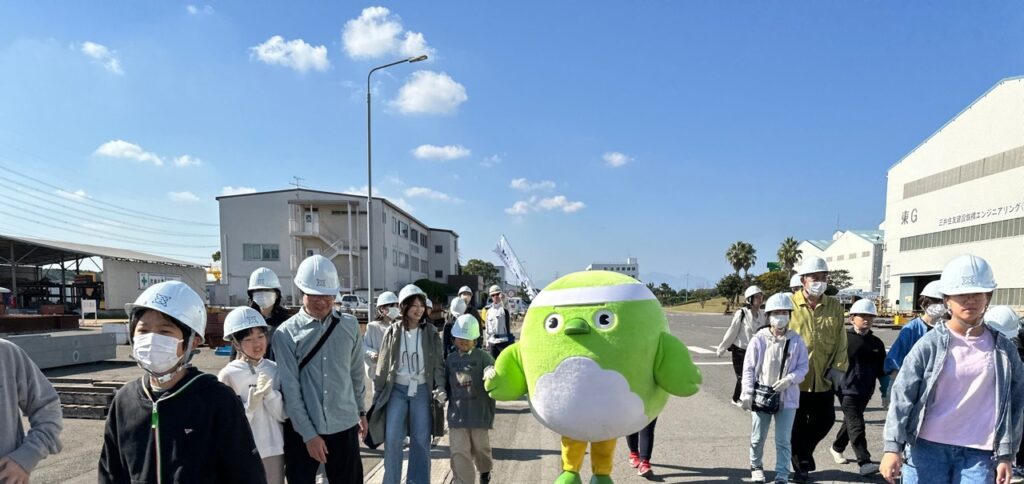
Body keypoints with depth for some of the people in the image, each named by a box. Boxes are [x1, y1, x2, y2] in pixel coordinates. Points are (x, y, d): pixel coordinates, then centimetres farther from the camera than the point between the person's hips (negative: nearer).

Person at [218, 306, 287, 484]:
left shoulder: (275, 370, -2)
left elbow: (283, 415, -3)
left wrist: (270, 393, -18)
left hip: (274, 451, 3)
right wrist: (251, 404, -24)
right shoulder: (228, 375, -10)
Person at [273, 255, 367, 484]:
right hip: (301, 430, -2)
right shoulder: (286, 333, -8)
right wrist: (308, 434, -11)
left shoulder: (350, 326, 1)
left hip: (343, 427, 2)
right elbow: (290, 389, -9)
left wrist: (360, 410, 18)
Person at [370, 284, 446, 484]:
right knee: (392, 439, -2)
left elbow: (439, 363, 1)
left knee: (421, 441, 5)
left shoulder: (430, 332, 0)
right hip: (397, 390, 0)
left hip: (422, 390, 0)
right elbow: (383, 364, 5)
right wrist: (378, 392, 4)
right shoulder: (392, 331, 0)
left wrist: (440, 387, -12)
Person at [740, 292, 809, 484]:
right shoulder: (759, 339, -8)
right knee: (758, 437, 14)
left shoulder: (796, 341, -4)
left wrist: (789, 379, -17)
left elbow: (803, 367, 1)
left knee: (783, 440, 4)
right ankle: (756, 466, 37)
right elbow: (749, 368, -4)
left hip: (787, 397, 0)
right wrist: (747, 393, -7)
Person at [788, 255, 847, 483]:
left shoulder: (835, 306, 4)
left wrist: (838, 367, -3)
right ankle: (800, 463, 27)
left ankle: (803, 452, 36)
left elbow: (841, 340, 6)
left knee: (825, 419, 10)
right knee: (797, 423, 8)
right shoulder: (789, 304, -7)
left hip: (823, 378, 3)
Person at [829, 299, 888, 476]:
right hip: (846, 389, -5)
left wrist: (886, 392, 7)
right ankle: (864, 462, -8)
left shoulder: (876, 343, 6)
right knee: (856, 426, -9)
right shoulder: (843, 338, -9)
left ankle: (837, 448, 37)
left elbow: (882, 370, 10)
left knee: (850, 422, 18)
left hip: (865, 392, 5)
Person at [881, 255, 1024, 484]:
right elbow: (902, 395, -6)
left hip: (978, 453, 2)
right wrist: (893, 447, -10)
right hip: (927, 447, -2)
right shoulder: (930, 344, -5)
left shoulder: (1003, 349, 4)